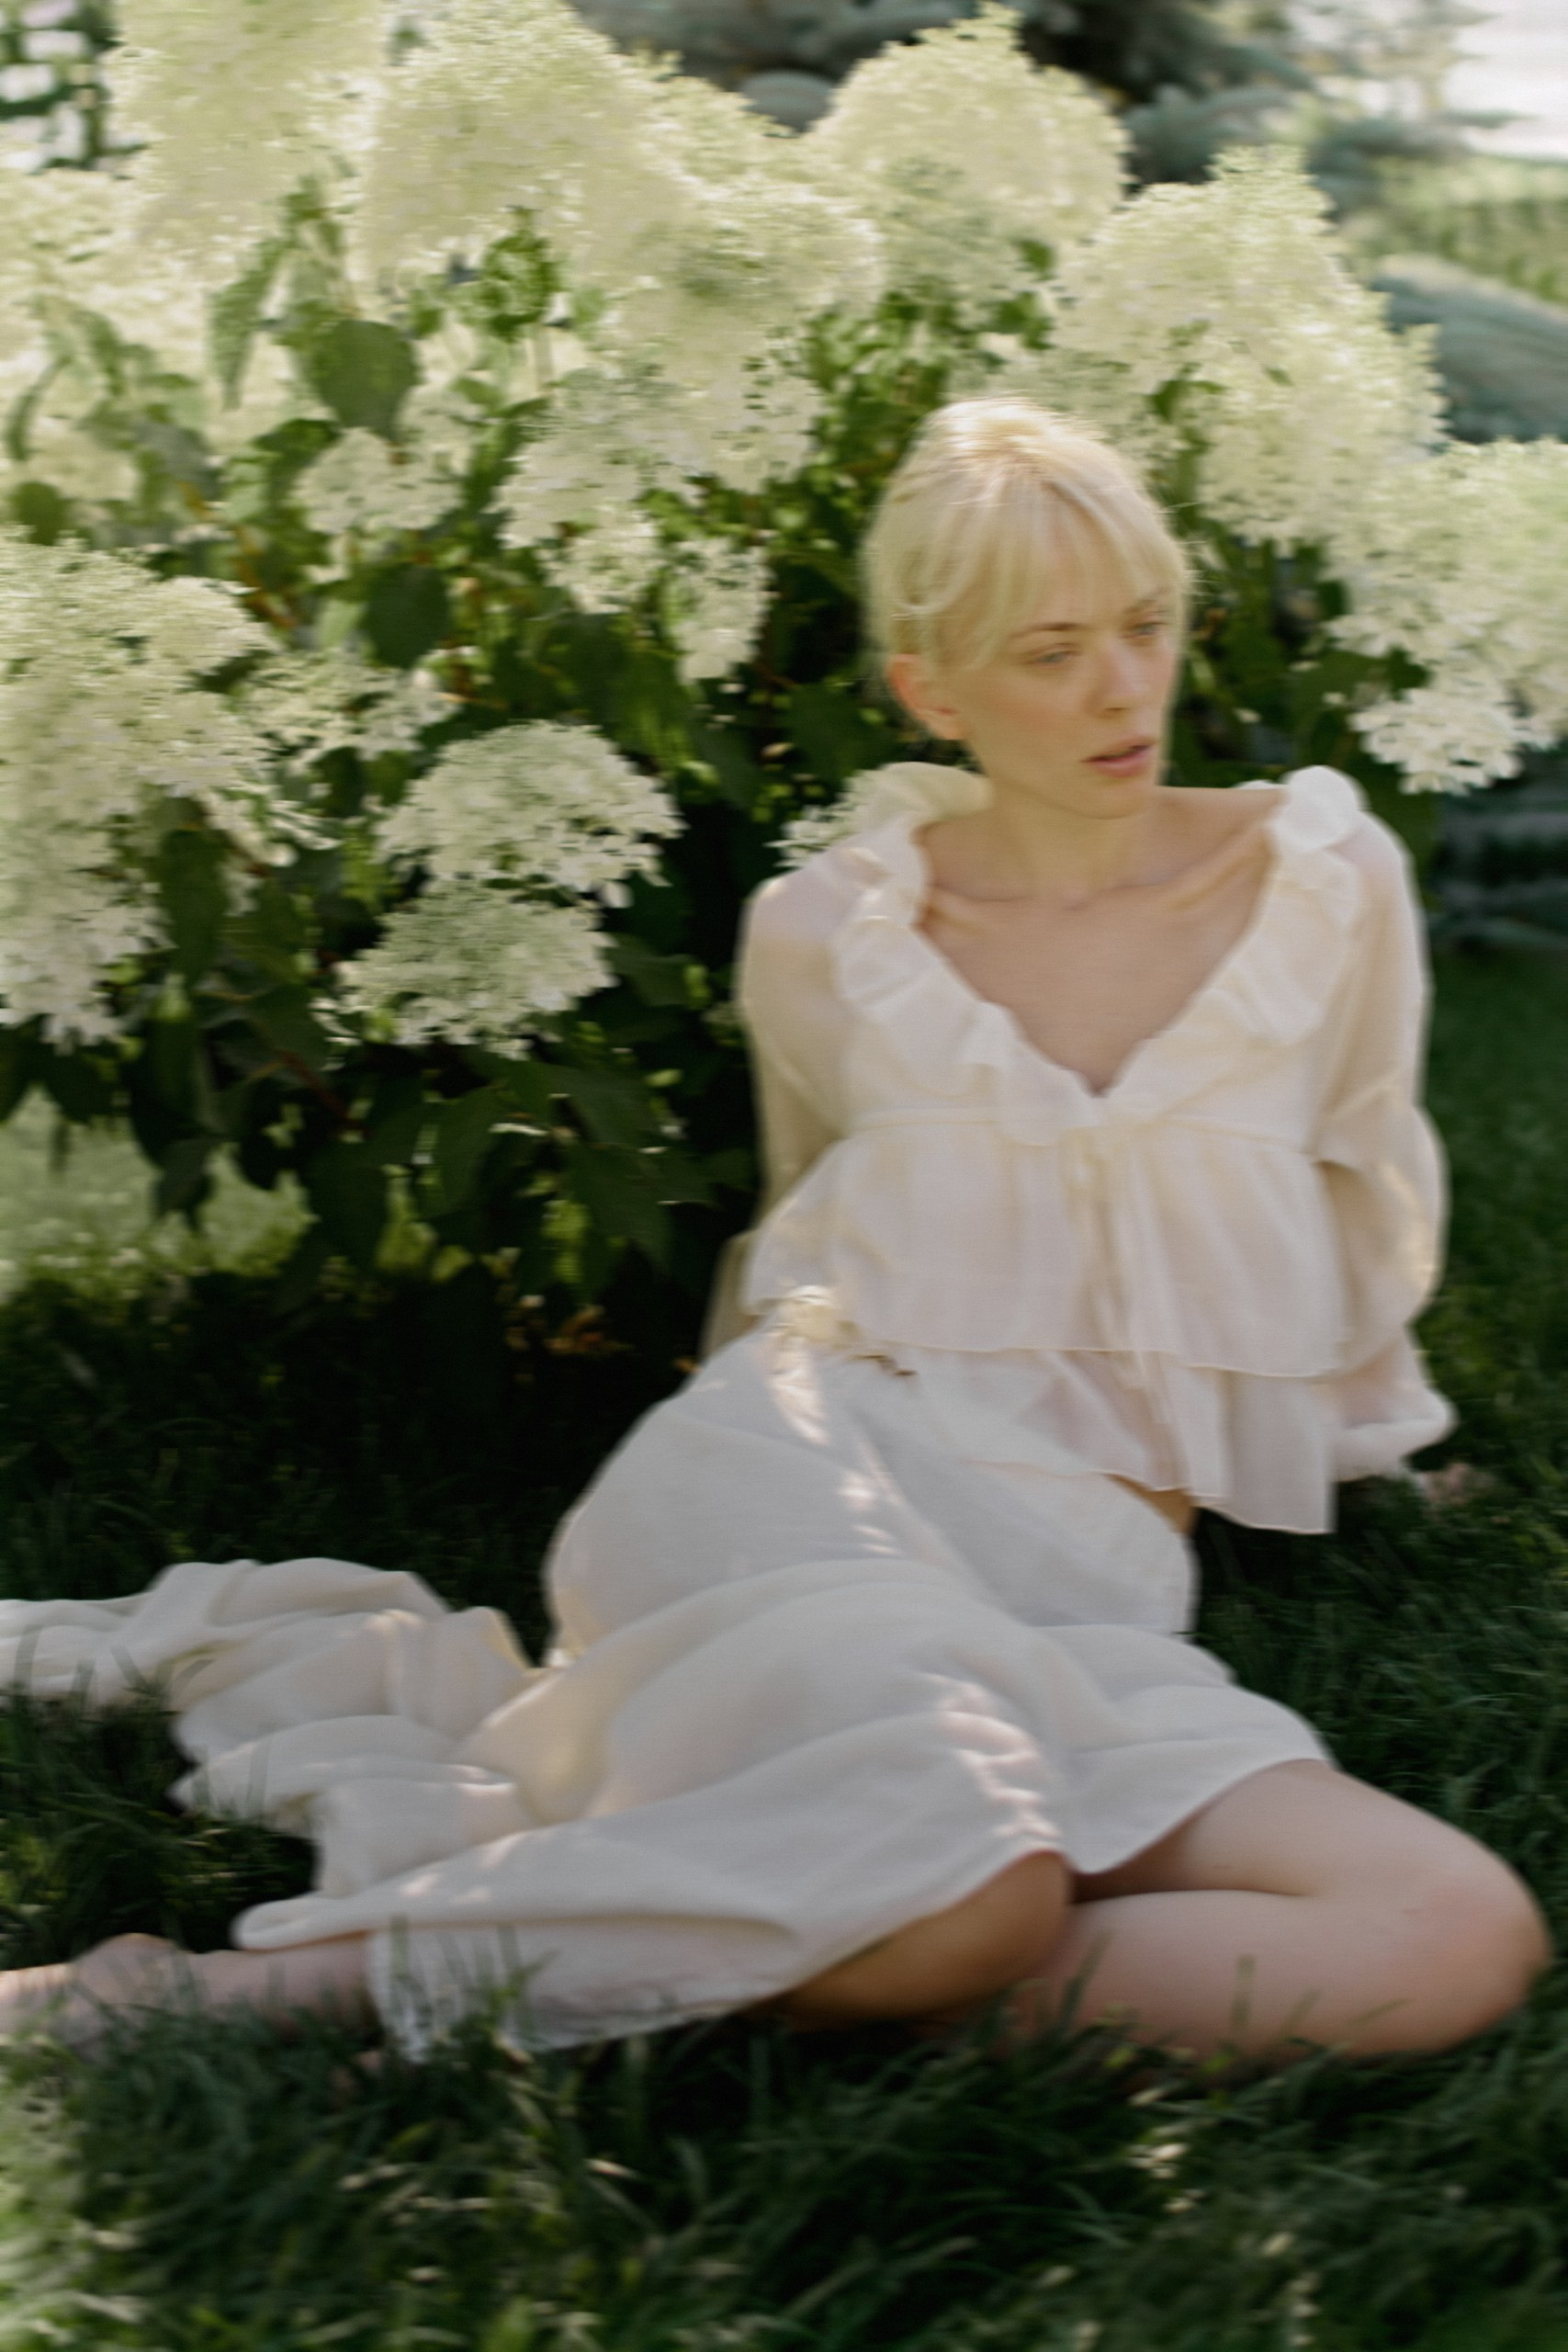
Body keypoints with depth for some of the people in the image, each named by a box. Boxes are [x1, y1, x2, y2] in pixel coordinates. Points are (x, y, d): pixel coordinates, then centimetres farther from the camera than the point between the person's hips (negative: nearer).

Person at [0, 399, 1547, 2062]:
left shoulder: (1323, 883, 4)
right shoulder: (826, 934, 4)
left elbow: (1360, 1231, 22)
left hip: (1089, 1594, 3)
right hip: (815, 1487, -3)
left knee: (1469, 1944, -28)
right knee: (977, 1889, -38)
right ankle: (296, 1977, -24)